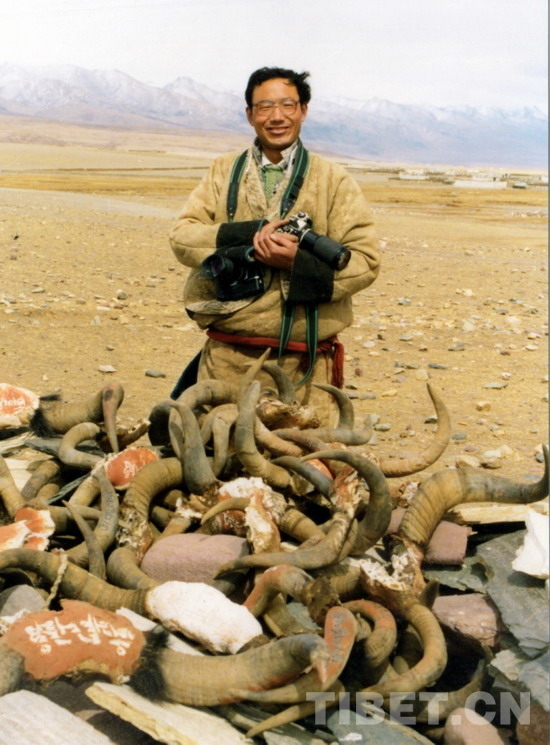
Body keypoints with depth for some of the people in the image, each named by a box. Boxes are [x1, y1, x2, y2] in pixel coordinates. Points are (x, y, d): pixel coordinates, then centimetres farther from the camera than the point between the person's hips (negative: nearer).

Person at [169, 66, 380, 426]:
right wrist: (247, 234, -15)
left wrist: (299, 260, -18)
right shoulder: (224, 171, 11)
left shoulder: (334, 180, 4)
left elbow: (366, 261, -2)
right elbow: (182, 236, 0)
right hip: (227, 359, 2)